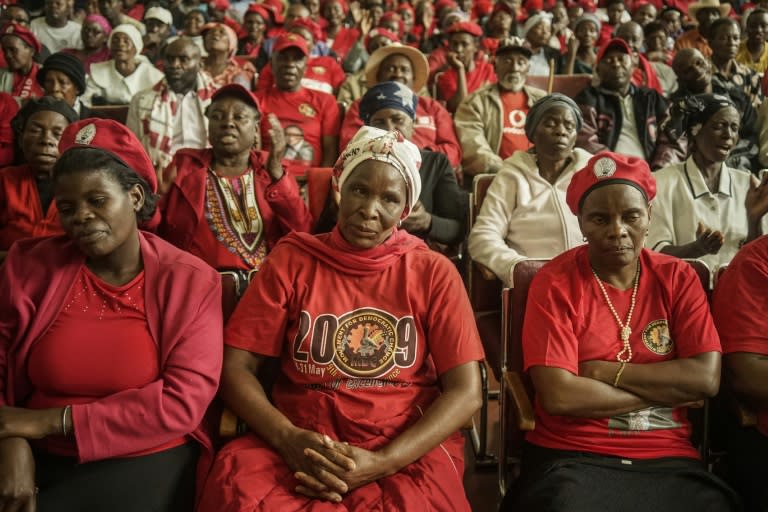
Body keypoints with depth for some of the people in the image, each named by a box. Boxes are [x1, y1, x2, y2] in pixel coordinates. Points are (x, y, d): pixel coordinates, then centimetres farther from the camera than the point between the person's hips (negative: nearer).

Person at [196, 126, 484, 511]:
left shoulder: (433, 273, 4)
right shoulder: (292, 259, 6)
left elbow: (466, 391, -3)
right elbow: (235, 368, 2)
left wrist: (382, 462, -17)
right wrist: (287, 440, -17)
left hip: (408, 449, -1)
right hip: (303, 443, 1)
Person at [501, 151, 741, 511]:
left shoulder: (678, 278, 6)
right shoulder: (555, 283, -5)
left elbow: (706, 378, -5)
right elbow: (559, 396, -15)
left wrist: (605, 373, -9)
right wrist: (667, 388, -6)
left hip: (667, 459, 3)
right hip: (572, 458, -3)